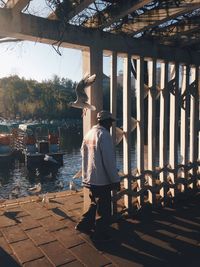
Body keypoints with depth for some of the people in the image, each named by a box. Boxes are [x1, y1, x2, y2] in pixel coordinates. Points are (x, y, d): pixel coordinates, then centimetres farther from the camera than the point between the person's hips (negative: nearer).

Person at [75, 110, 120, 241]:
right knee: (103, 209, 8)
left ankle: (84, 224, 29)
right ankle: (100, 234, 19)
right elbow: (109, 160, -21)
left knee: (95, 203, 25)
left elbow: (84, 153, 16)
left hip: (89, 178, 8)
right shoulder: (104, 135, -18)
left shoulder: (89, 133, 8)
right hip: (102, 179, -8)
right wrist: (115, 180, -14)